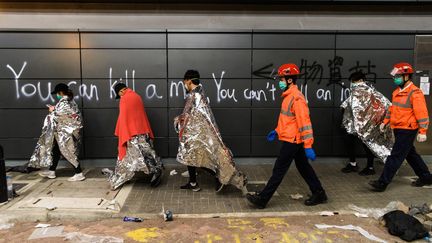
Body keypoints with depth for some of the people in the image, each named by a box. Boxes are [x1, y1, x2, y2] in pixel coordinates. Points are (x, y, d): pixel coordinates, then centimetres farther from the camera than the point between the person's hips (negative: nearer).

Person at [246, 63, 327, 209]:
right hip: (293, 139, 10)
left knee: (279, 170, -4)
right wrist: (277, 131, 20)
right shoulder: (289, 96, 11)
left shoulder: (296, 98, -20)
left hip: (292, 140, -10)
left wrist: (308, 146, -24)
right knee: (303, 167, 17)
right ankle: (319, 194, 28)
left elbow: (304, 122, -23)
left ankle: (262, 199, 3)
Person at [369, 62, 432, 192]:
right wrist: (385, 122, 15)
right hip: (398, 129, 9)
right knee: (410, 155, 20)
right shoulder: (397, 92, 11)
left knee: (395, 156, -7)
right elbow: (392, 108, 21)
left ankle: (382, 183, -4)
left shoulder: (415, 93, -16)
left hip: (407, 131, -9)